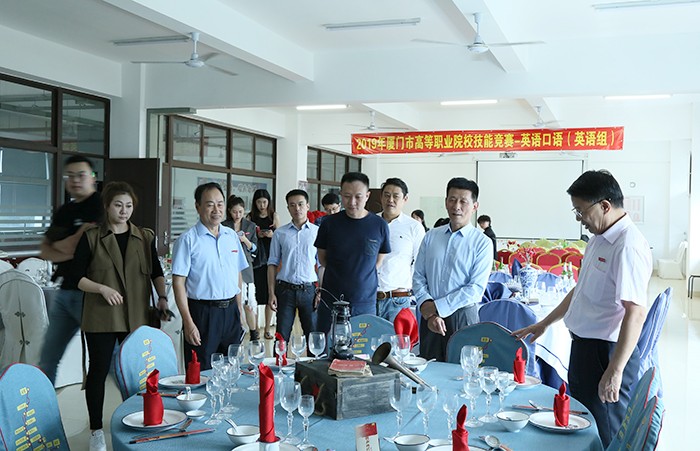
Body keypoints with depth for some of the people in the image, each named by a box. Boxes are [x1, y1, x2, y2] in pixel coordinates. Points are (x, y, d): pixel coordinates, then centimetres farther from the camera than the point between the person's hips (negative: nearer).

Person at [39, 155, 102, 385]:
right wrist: (69, 252, -10)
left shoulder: (100, 205, -8)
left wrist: (57, 245, 2)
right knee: (47, 359, 14)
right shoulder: (64, 211, 16)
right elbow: (46, 251, 8)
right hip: (66, 291, 8)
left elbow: (78, 244, -17)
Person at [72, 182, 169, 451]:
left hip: (136, 317, 2)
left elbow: (156, 272, 11)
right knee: (99, 370, 4)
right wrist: (102, 288, -16)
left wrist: (162, 297, -4)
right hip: (101, 317, -2)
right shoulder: (91, 238, 0)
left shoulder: (145, 237, 8)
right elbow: (77, 277, -1)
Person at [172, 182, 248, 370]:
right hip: (202, 312, -5)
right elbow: (178, 282, -10)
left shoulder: (232, 236, 10)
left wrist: (239, 311, 11)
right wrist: (188, 322, -16)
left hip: (230, 311, 5)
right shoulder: (188, 240, -6)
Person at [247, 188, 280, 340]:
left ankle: (267, 329, 10)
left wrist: (271, 235, -14)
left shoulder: (274, 216, 6)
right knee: (254, 295, -3)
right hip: (255, 259, 0)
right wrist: (256, 235, -10)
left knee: (269, 296, 1)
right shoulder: (250, 217, 6)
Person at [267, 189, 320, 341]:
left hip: (309, 290, 0)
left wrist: (321, 291, -5)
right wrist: (271, 293, -1)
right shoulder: (280, 233, 6)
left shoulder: (317, 232, 3)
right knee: (281, 336, 4)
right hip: (285, 290, 1)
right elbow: (272, 264, 6)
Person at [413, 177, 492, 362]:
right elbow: (418, 278, 6)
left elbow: (476, 289, -11)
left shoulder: (482, 243, -4)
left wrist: (438, 307, -13)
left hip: (462, 318, -3)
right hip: (429, 318, 3)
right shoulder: (431, 237, 8)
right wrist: (428, 310, -10)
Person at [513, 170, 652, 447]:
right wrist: (543, 325, 25)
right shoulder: (599, 239, 10)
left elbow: (636, 313, -27)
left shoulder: (628, 246, -21)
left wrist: (615, 371, -28)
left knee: (604, 438, 3)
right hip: (584, 346, 10)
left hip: (606, 352, -9)